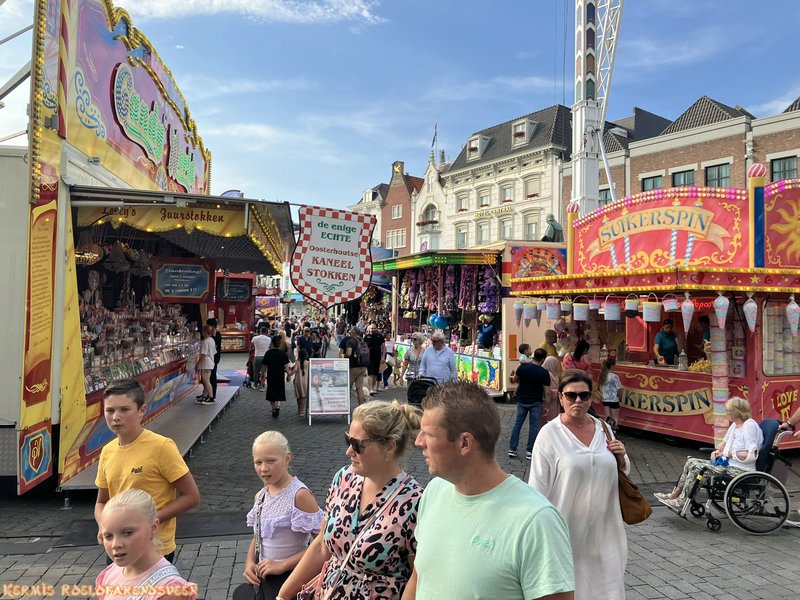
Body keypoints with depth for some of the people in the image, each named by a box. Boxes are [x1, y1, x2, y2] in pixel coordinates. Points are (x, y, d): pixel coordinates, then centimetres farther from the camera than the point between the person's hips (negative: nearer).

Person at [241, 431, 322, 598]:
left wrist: (282, 565, -20)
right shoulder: (261, 496, 2)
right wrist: (250, 562, -5)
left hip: (289, 579, -7)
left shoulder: (299, 495, -21)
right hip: (263, 577, 7)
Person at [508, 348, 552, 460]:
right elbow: (547, 392, -12)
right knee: (533, 425, 8)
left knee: (518, 423, 11)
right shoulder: (544, 373, -15)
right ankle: (530, 451, 10)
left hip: (522, 400, 2)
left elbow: (515, 380, 7)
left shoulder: (522, 367, -10)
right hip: (536, 402, -2)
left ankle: (512, 449, 13)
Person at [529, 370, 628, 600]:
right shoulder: (550, 433, -11)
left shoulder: (603, 429, 4)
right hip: (568, 527, -4)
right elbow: (538, 486, -9)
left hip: (603, 527, 5)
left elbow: (620, 472, 17)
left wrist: (621, 458, -4)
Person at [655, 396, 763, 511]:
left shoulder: (750, 425, -18)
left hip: (741, 471, -10)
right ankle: (674, 495, 5)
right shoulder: (735, 424, 12)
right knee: (691, 462, 0)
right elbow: (724, 442, 22)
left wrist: (730, 453, -17)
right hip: (729, 464, 10)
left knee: (697, 467, -18)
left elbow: (751, 455, -27)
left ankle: (680, 503, -8)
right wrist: (717, 450, 0)